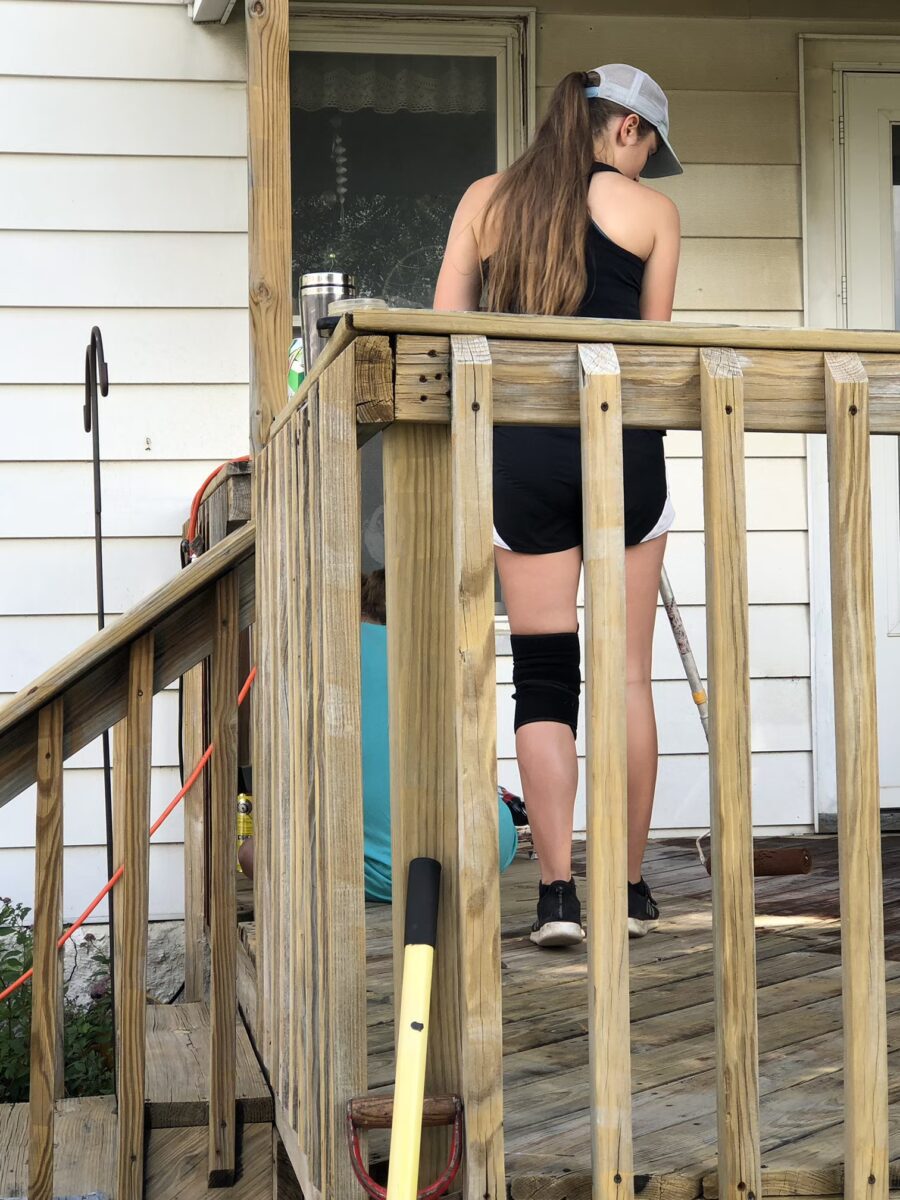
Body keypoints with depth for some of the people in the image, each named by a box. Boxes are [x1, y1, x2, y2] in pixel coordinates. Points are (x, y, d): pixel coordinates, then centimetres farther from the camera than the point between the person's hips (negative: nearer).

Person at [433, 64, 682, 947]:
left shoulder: (486, 199, 12)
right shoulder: (650, 209, 5)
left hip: (518, 447, 2)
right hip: (621, 442, -1)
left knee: (543, 676, 4)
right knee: (627, 673, 7)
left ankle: (557, 892, -1)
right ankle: (628, 889, 13)